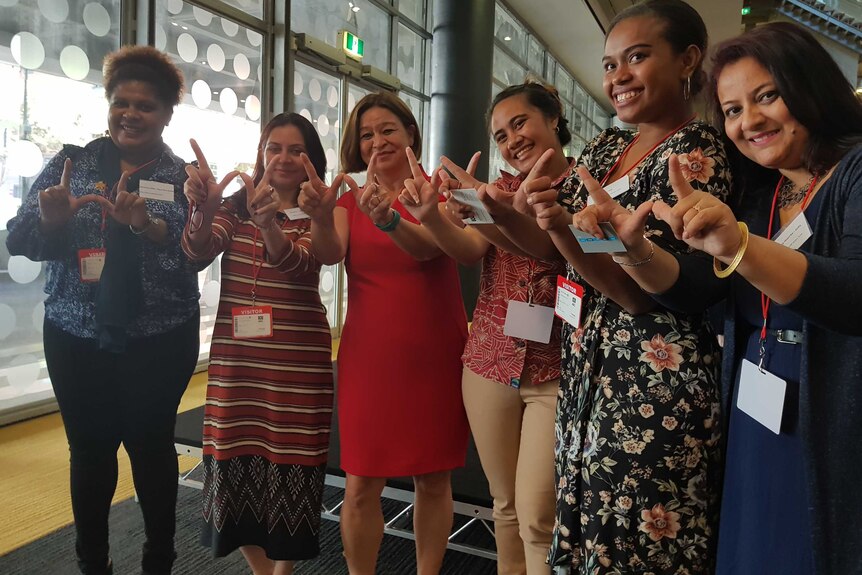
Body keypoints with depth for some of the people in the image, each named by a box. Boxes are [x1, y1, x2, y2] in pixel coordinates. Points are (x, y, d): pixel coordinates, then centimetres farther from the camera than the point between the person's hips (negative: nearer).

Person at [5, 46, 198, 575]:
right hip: (77, 337, 2)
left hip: (159, 339, -2)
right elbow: (19, 240, 1)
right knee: (90, 449, 9)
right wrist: (50, 220, -20)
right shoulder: (71, 162, 6)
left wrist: (148, 225, -27)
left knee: (150, 443, 5)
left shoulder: (182, 176, 1)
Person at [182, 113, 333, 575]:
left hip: (298, 362, -2)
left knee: (288, 465, 4)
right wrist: (204, 209, -30)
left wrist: (268, 220, -39)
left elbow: (294, 263, -20)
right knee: (237, 463, 8)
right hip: (236, 358, 3)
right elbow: (198, 251, -10)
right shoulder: (235, 208, 7)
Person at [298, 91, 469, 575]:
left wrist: (389, 220, -40)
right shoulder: (350, 201, 6)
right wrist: (320, 218, -35)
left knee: (433, 480, 10)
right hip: (369, 356, 1)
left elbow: (430, 246, -20)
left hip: (435, 356, -1)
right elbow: (329, 254, -14)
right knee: (361, 486, 3)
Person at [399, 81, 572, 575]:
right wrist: (431, 215, -27)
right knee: (505, 504, 14)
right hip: (490, 363, 4)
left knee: (536, 513, -5)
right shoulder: (502, 189, 11)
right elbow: (468, 251, -7)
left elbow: (552, 248, -20)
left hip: (557, 369, -4)